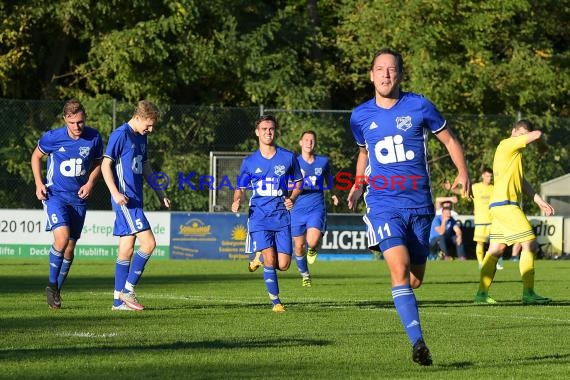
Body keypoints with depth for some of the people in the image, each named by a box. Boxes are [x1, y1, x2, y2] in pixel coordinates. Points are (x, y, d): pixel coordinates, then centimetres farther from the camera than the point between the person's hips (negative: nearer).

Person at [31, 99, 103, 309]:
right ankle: (52, 284, -4)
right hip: (55, 195, -3)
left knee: (70, 248, 6)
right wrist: (39, 183, -4)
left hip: (79, 198, 3)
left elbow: (98, 163, 13)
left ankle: (56, 291, 24)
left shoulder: (94, 138, -6)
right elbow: (36, 156, 7)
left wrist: (90, 183, -4)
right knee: (62, 238, -24)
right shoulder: (52, 137, -12)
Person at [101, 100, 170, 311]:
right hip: (125, 200, -9)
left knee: (127, 248, 8)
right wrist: (115, 193, -24)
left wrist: (160, 193, 28)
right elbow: (106, 165, -13)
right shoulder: (121, 135, -10)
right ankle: (127, 290, -5)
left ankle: (119, 300, 11)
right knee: (148, 243, -14)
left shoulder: (141, 137, 16)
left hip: (135, 200, 9)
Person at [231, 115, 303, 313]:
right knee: (270, 260, -15)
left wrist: (292, 198, -4)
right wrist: (237, 201, -9)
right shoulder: (249, 161, 6)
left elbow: (298, 182, 16)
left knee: (283, 265, -4)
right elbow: (240, 188, 13)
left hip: (281, 216, 1)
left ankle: (260, 257, 29)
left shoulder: (288, 157, 5)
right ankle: (275, 301, -1)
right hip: (259, 216, -1)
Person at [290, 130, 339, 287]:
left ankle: (312, 249, 15)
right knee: (299, 246, 6)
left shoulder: (323, 161, 5)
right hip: (298, 209, 1)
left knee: (312, 241, -24)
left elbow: (329, 181, 22)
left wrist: (334, 194, 6)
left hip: (317, 209, -1)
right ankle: (305, 275, 32)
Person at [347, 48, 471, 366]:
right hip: (383, 205, -1)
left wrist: (463, 173, -5)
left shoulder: (419, 106, -1)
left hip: (419, 205, 1)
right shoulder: (360, 116, 6)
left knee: (415, 280, 7)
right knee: (399, 268, -22)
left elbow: (450, 139, 9)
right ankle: (418, 343, -23)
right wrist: (358, 184, 15)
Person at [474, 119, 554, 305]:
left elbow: (521, 181, 24)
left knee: (496, 249, 10)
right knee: (530, 244, -10)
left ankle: (482, 293, 10)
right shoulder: (507, 145, -7)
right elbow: (537, 135, -12)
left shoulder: (514, 153, 22)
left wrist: (540, 201, 19)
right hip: (505, 204, -10)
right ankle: (528, 293, -12)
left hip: (500, 206, 10)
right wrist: (542, 143, 11)